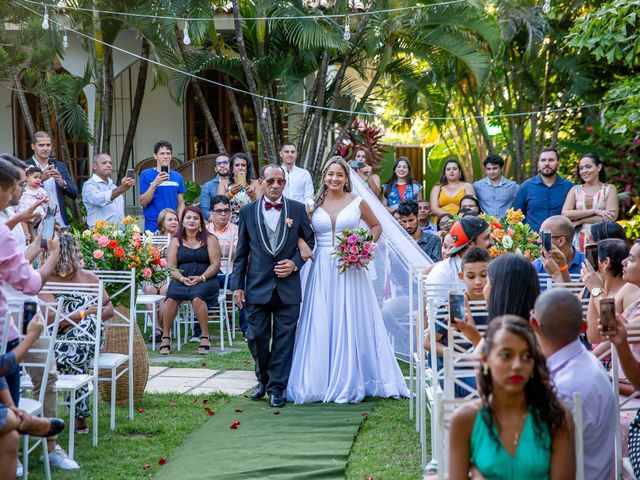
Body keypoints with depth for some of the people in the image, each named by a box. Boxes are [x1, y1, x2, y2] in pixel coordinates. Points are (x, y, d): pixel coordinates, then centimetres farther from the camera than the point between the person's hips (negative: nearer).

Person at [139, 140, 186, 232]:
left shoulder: (177, 177, 9)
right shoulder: (146, 175, 0)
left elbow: (181, 203, 12)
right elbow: (143, 202, -5)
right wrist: (154, 184, -17)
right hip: (153, 227, -3)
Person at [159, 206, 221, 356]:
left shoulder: (209, 239, 9)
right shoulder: (176, 241, 14)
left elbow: (215, 264, 1)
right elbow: (171, 267, 6)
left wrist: (201, 278, -13)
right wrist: (182, 278, -13)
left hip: (205, 280, -2)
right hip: (181, 280, 2)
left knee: (197, 297, -36)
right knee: (171, 297, -31)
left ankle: (205, 337, -26)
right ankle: (165, 337, -21)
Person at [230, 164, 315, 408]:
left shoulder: (297, 209, 3)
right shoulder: (247, 211, 4)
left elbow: (309, 242, 9)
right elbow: (241, 253, 7)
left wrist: (295, 263, -7)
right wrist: (237, 285, 1)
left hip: (288, 286, 0)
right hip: (257, 287, 0)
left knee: (284, 338, 2)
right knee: (257, 337, 3)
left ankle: (276, 387, 12)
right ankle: (263, 380, 26)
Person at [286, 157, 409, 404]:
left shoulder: (357, 202, 3)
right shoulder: (315, 204, 5)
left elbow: (376, 226, 14)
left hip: (351, 269, -1)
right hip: (322, 270, 1)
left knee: (351, 323, 1)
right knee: (321, 325, 1)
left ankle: (350, 382, 9)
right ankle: (320, 381, 9)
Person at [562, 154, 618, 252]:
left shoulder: (609, 189, 6)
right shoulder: (575, 190, 11)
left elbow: (611, 217, -7)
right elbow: (565, 214, -5)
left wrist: (579, 220, -8)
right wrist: (594, 211, -12)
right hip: (579, 240, 2)